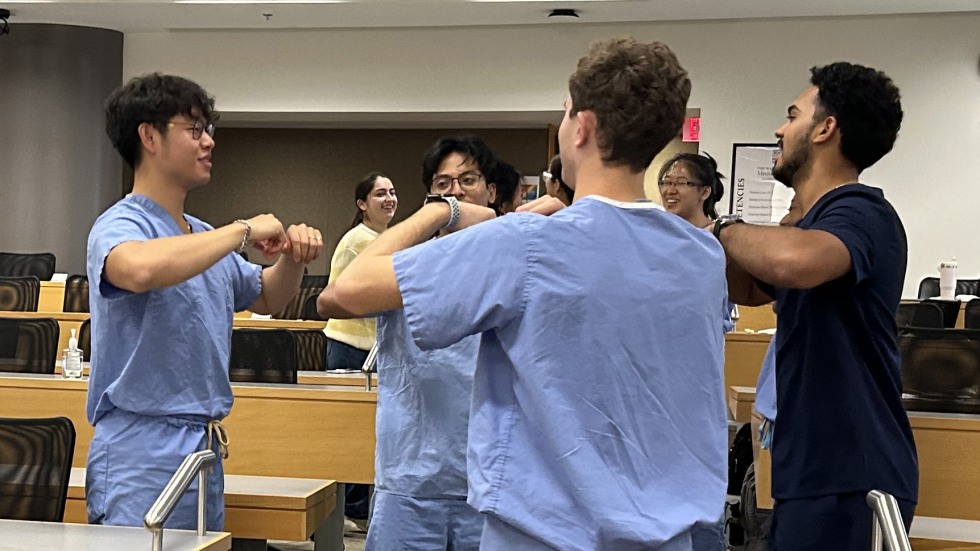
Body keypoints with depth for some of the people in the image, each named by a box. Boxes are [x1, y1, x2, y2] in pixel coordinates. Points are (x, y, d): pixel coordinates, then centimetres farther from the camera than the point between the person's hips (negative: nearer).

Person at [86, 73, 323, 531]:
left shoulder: (205, 237, 15)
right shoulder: (120, 226, -11)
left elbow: (265, 297, 30)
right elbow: (140, 268, -36)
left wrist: (292, 257, 7)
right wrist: (244, 231, -24)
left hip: (205, 452, 8)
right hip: (142, 454, -8)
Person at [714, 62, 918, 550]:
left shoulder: (859, 212, -18)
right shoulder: (818, 222, 13)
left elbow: (795, 262, -41)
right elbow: (752, 290, 29)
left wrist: (726, 229, -20)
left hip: (846, 479, -9)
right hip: (818, 471, 9)